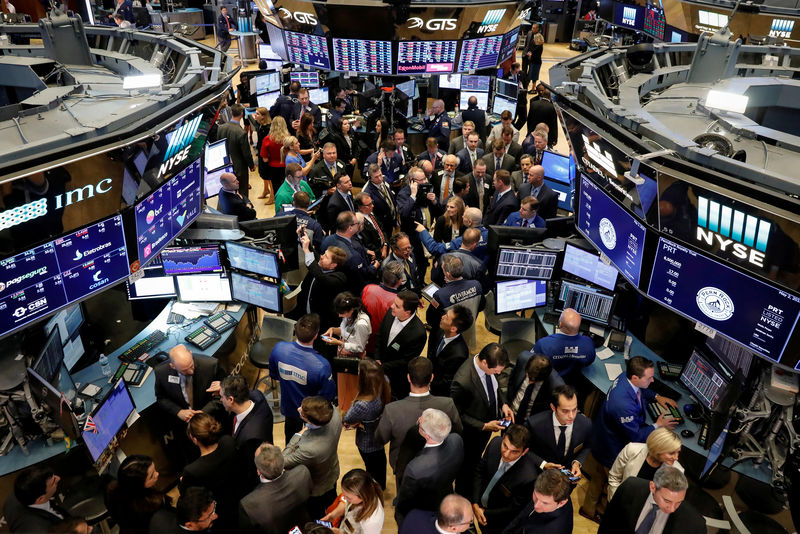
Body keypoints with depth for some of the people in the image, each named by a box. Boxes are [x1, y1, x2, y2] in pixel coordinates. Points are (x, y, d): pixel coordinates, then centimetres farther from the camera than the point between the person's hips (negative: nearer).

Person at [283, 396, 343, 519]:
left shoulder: (309, 449, -49)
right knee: (331, 503, 37)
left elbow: (282, 462, -29)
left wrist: (298, 436, -25)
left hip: (316, 488, -7)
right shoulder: (334, 413, -33)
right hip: (332, 474, 7)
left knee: (316, 516, 27)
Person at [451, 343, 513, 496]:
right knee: (468, 467, 21)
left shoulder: (491, 365, -19)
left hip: (489, 423, 7)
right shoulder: (462, 381, -42)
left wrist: (503, 404, -13)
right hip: (472, 434, -7)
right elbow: (458, 415, -27)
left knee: (477, 459, 33)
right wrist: (484, 426, -29)